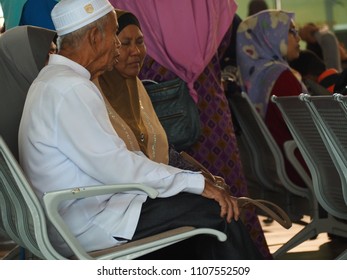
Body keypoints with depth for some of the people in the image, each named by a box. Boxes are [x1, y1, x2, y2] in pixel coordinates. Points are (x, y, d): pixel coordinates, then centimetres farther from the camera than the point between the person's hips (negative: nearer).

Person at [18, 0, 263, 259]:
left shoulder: (53, 80, 14)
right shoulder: (71, 89, -20)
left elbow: (110, 157, 13)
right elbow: (117, 166, -22)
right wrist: (197, 182, -13)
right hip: (87, 226, -10)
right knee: (216, 208, -9)